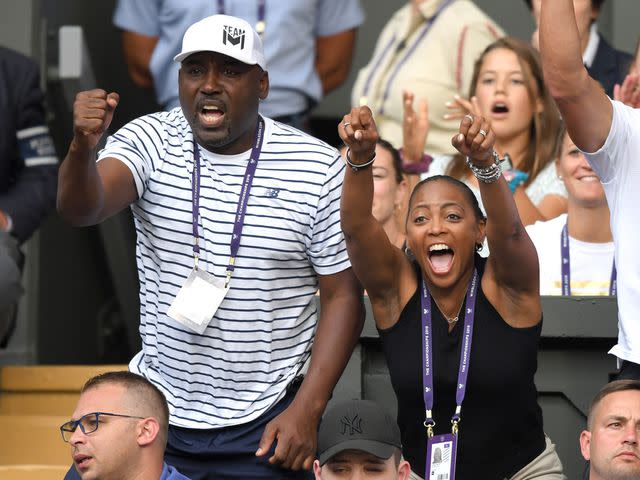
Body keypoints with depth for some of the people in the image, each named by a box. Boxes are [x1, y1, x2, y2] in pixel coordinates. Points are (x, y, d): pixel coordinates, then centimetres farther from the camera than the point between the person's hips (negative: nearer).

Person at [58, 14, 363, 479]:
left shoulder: (319, 167, -8)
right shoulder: (151, 140, -5)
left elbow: (343, 296, -3)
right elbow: (83, 208, -22)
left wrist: (307, 410, -10)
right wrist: (82, 148, -44)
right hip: (153, 411, 2)